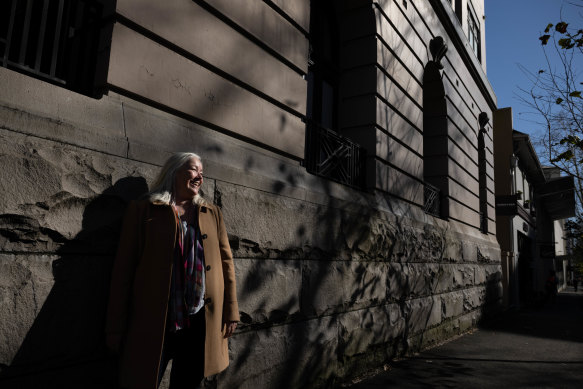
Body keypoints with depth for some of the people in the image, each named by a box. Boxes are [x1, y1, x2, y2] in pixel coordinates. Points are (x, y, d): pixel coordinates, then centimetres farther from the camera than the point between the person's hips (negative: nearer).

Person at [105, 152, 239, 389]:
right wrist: (116, 328, -3)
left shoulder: (212, 214, 11)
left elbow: (226, 263, 9)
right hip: (153, 324, -3)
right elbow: (123, 268, -1)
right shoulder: (143, 210, 2)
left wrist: (230, 313, 5)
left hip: (200, 324, 3)